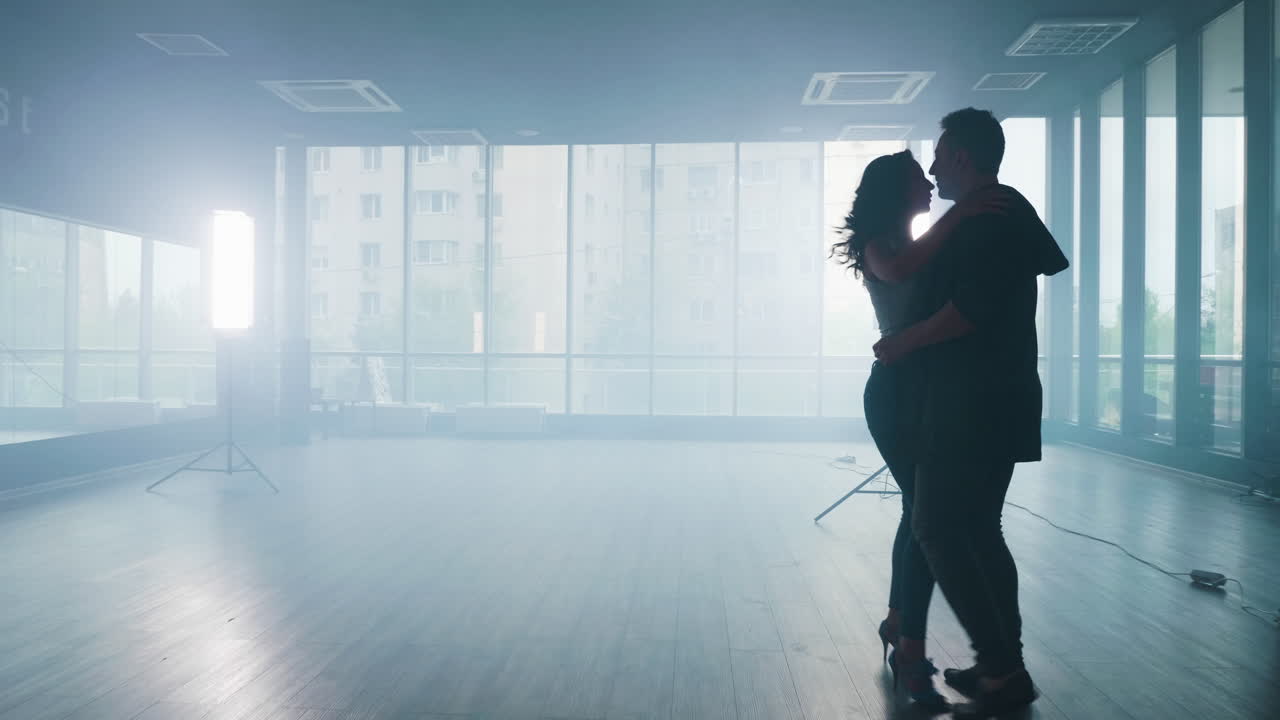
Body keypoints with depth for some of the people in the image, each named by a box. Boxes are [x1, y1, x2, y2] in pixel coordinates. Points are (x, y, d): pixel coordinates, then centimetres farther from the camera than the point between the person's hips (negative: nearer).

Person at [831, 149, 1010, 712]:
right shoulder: (880, 245, -7)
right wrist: (955, 216, -31)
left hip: (921, 390, 9)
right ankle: (911, 651, -8)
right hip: (896, 391, -9)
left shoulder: (915, 246, 19)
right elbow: (897, 270, -32)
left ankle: (897, 623, 27)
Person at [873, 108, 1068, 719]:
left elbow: (971, 309, -23)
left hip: (973, 406, -10)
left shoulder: (987, 217, -13)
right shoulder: (1012, 213, 18)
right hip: (995, 402, 10)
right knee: (977, 531, 13)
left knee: (939, 531, -8)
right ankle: (1005, 663, 19)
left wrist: (902, 343, -11)